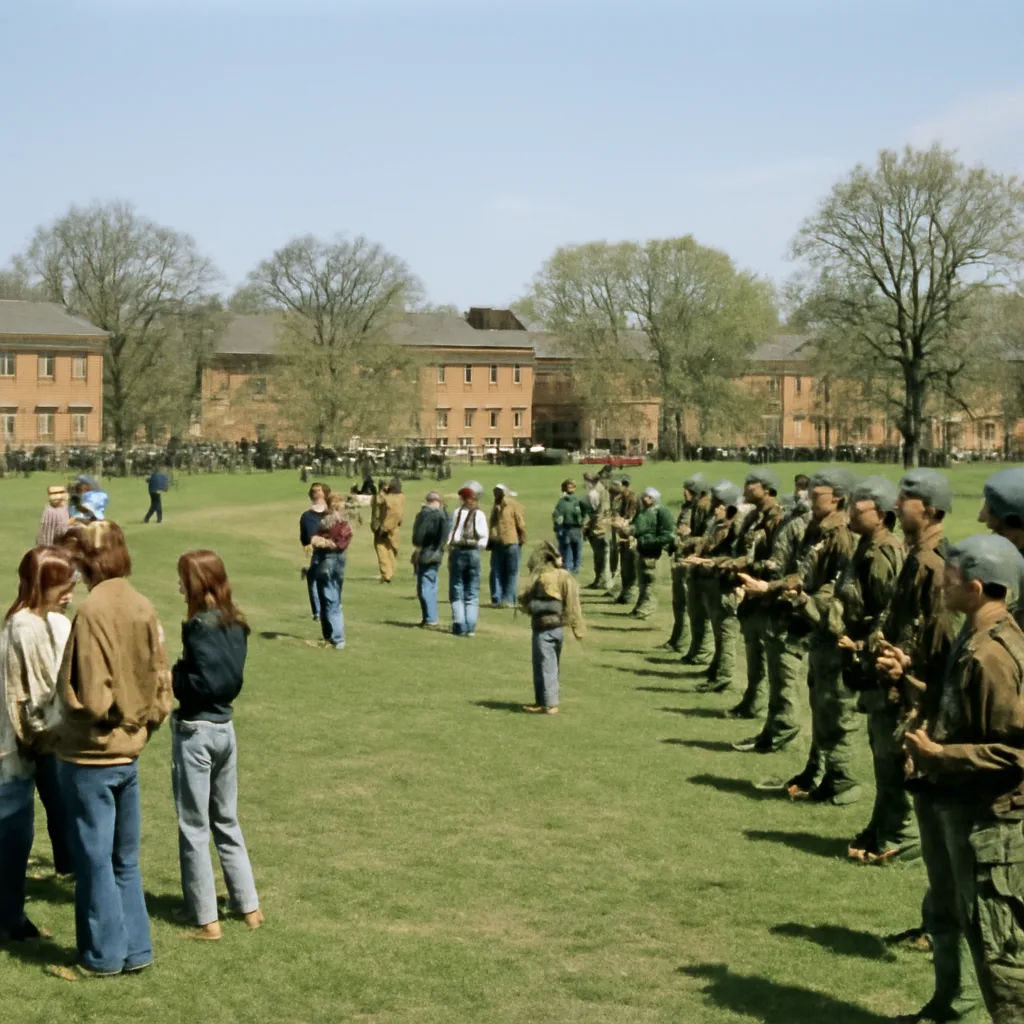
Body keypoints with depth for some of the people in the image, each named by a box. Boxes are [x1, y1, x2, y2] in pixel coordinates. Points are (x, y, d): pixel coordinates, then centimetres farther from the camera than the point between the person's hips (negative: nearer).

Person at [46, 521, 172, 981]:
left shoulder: (93, 612, -20)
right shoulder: (143, 607, 1)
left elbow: (90, 699, -22)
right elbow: (161, 685, 4)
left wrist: (58, 734, -5)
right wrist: (142, 727, 14)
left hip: (90, 757, -7)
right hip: (129, 753, 7)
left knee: (94, 860, 6)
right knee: (125, 860, 16)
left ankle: (102, 956, 16)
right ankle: (135, 950, 23)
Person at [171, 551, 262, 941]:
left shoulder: (199, 627, -17)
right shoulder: (234, 624, 6)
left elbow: (202, 684, -22)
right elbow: (231, 679, 8)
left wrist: (169, 676, -10)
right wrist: (182, 672, 4)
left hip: (195, 731, -8)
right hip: (224, 728, 8)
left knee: (193, 828, 3)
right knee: (227, 822, 19)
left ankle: (206, 919, 8)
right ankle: (249, 906, 22)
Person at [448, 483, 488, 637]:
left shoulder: (458, 512, -2)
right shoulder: (480, 515, -2)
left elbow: (451, 533, -5)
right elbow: (483, 538, -6)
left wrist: (450, 551, 1)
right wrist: (478, 547, 10)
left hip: (457, 551, 0)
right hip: (473, 554, 0)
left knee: (457, 592, 7)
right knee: (472, 594, 7)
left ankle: (459, 626, -1)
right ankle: (471, 627, 0)